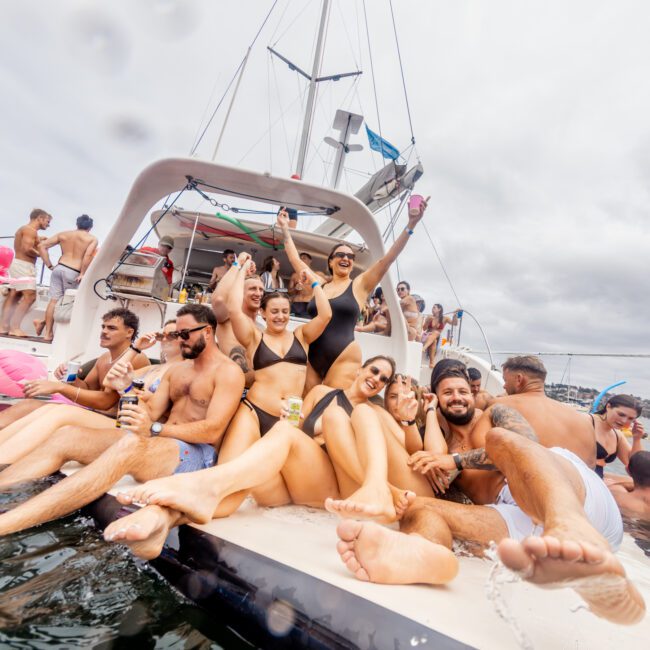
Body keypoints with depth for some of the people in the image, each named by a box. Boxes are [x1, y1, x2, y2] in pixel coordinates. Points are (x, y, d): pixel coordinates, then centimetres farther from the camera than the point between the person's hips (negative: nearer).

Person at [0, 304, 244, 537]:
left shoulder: (228, 371, -5)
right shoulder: (176, 369, 19)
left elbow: (213, 430, -16)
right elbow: (150, 413, 13)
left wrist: (154, 429, -27)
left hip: (198, 452, -8)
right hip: (159, 441, 8)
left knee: (130, 445, -39)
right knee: (68, 435, -11)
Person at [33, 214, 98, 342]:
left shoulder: (63, 234, 15)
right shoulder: (92, 239, 2)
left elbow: (41, 246, 8)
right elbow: (88, 255, -16)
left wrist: (49, 265, 10)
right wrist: (82, 273, -10)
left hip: (58, 268, 5)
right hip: (73, 273, -4)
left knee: (54, 300, 8)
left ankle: (48, 333, 8)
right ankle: (44, 322, 10)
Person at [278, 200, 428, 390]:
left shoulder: (359, 285, 4)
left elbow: (387, 259, -3)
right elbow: (295, 260, 18)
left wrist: (411, 225, -10)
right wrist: (285, 229, 22)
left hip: (343, 358, -3)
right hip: (311, 357, 3)